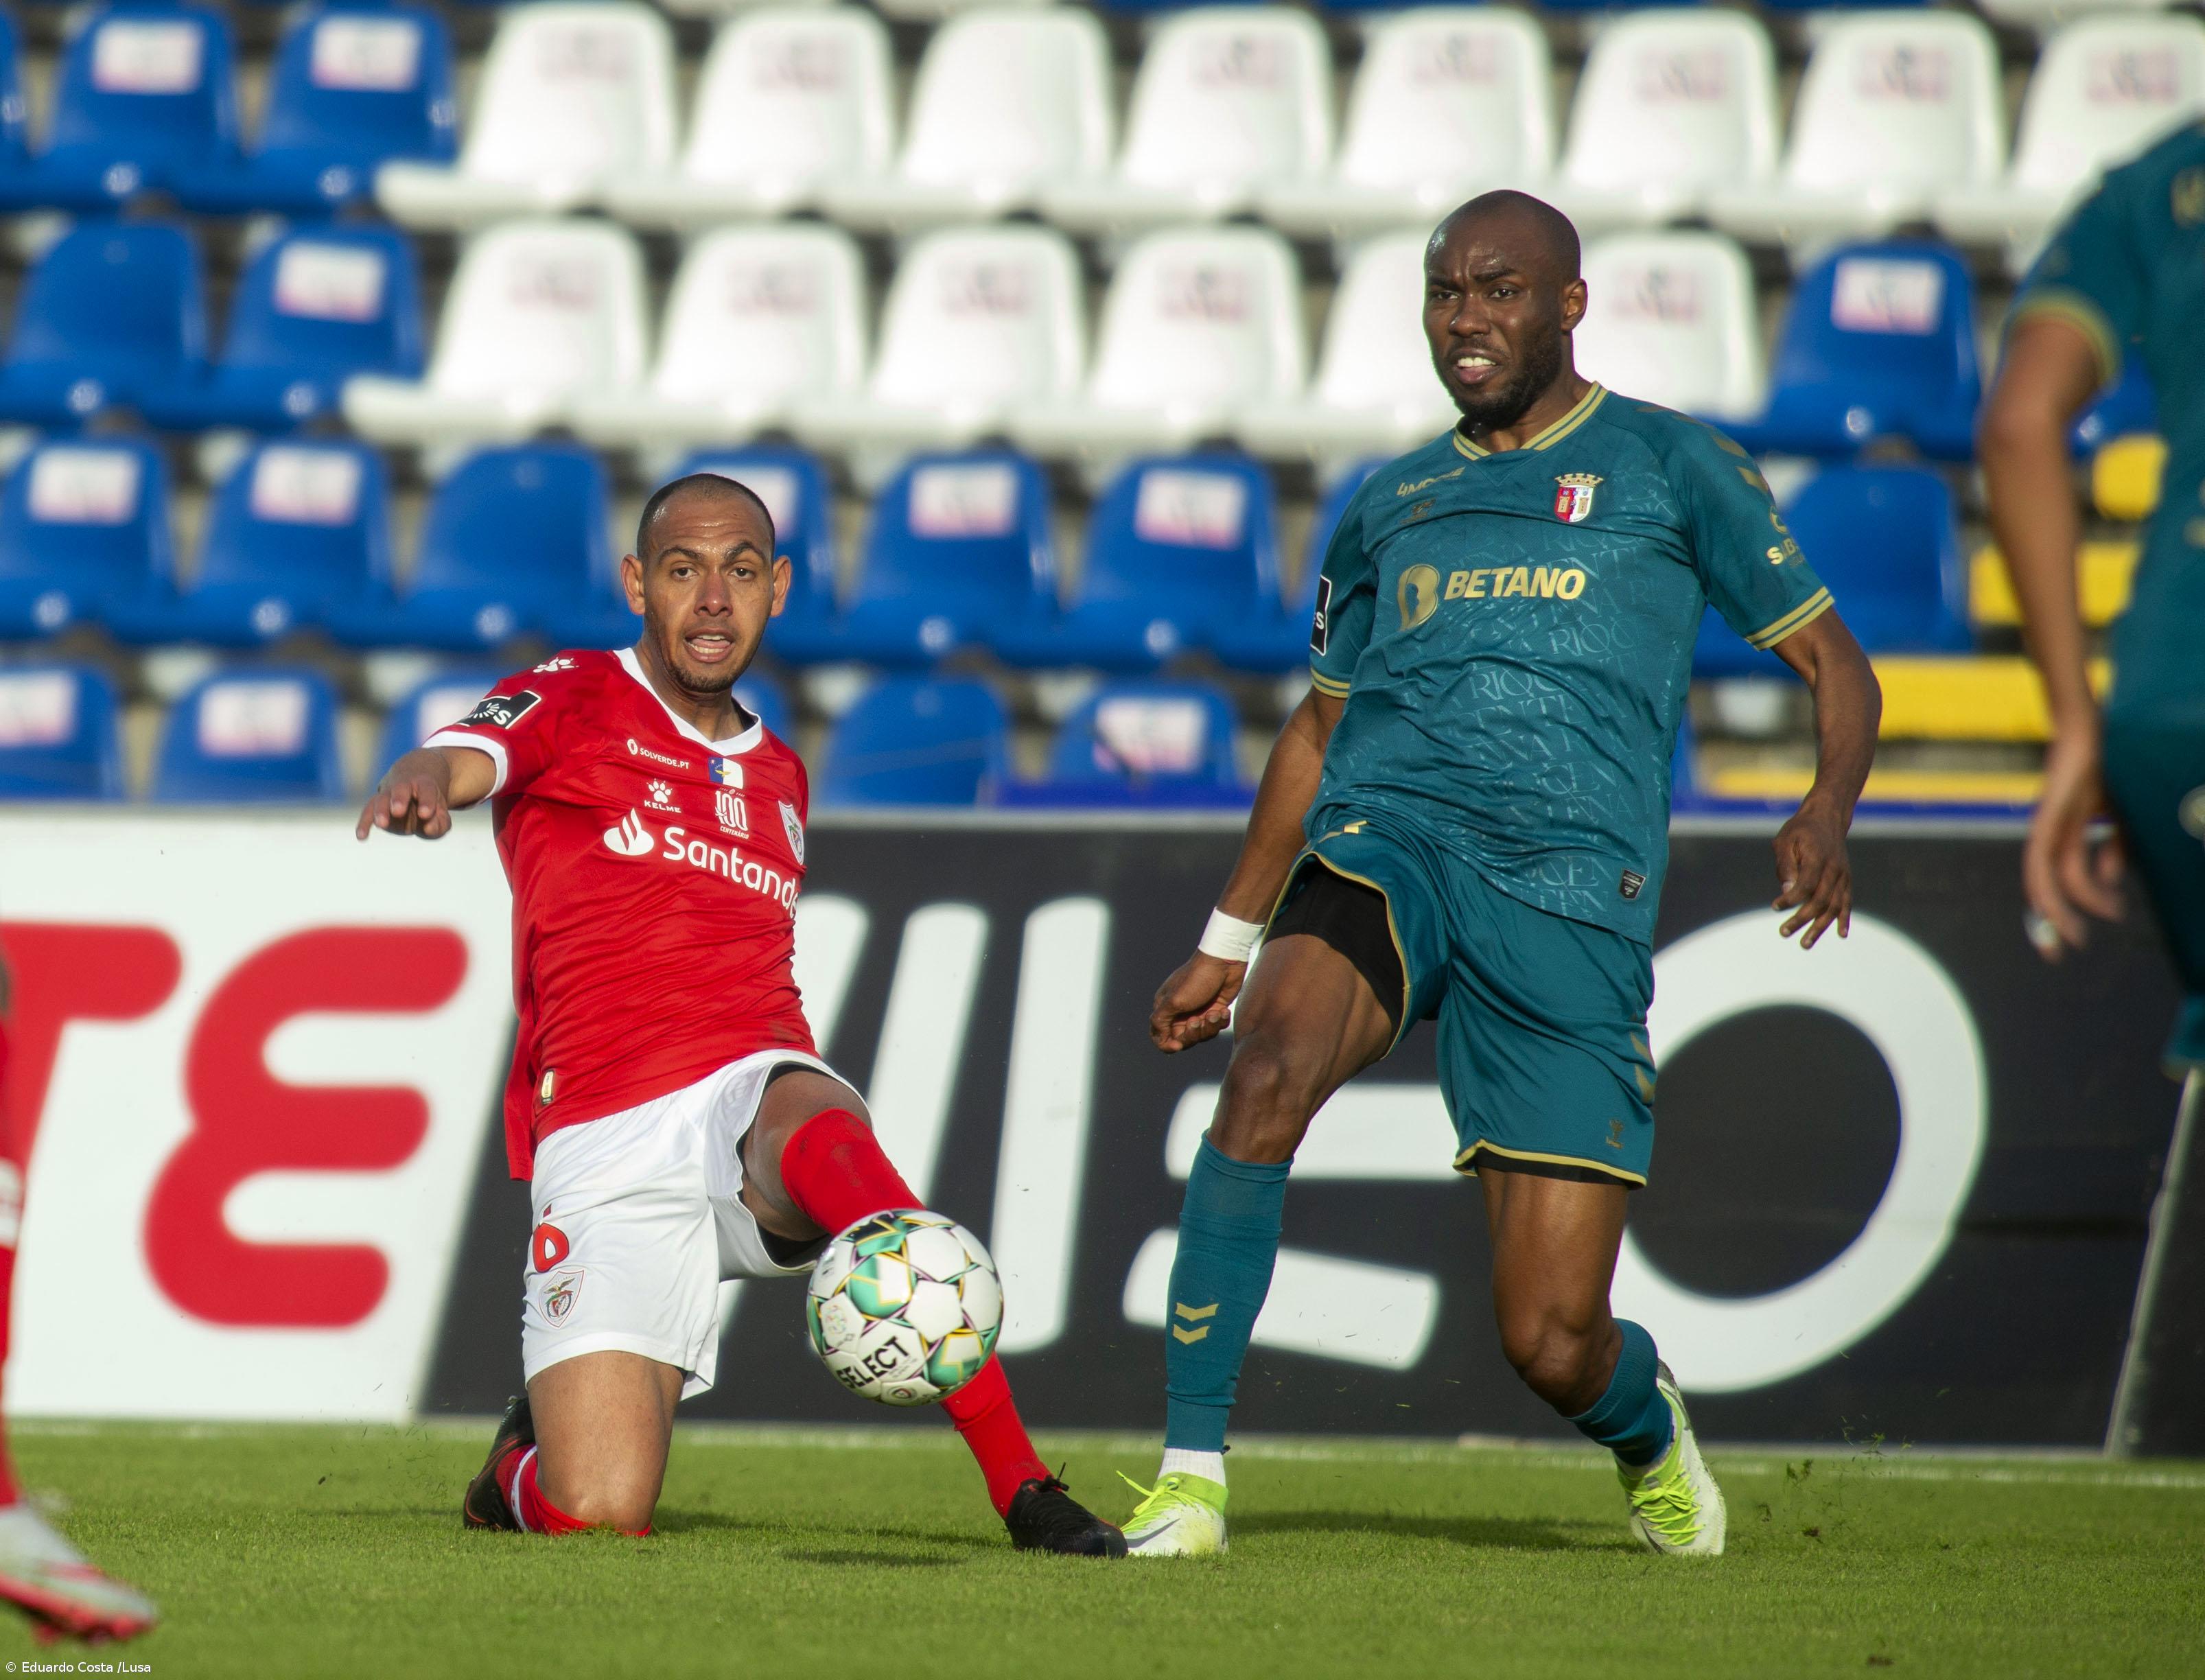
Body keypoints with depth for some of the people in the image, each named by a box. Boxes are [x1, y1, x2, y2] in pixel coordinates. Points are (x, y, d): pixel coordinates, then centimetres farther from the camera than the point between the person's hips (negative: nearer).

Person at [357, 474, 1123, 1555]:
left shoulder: (780, 779, 25)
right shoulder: (573, 703, 8)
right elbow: (463, 757, -14)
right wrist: (421, 786, -37)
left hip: (748, 1097, 3)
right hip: (601, 1136, -3)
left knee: (817, 1133, -39)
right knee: (595, 1518, -18)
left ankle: (1023, 1488, -44)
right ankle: (528, 1453, 22)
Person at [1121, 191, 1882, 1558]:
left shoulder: (1671, 468, 10)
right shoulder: (1391, 507, 22)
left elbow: (1832, 663, 11)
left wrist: (1829, 812, -10)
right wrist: (1228, 940, 28)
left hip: (1575, 894, -2)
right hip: (1382, 843, 2)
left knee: (1554, 1341, -5)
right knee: (1269, 1071, -34)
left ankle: (1649, 1422, 35)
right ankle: (1191, 1471, -29)